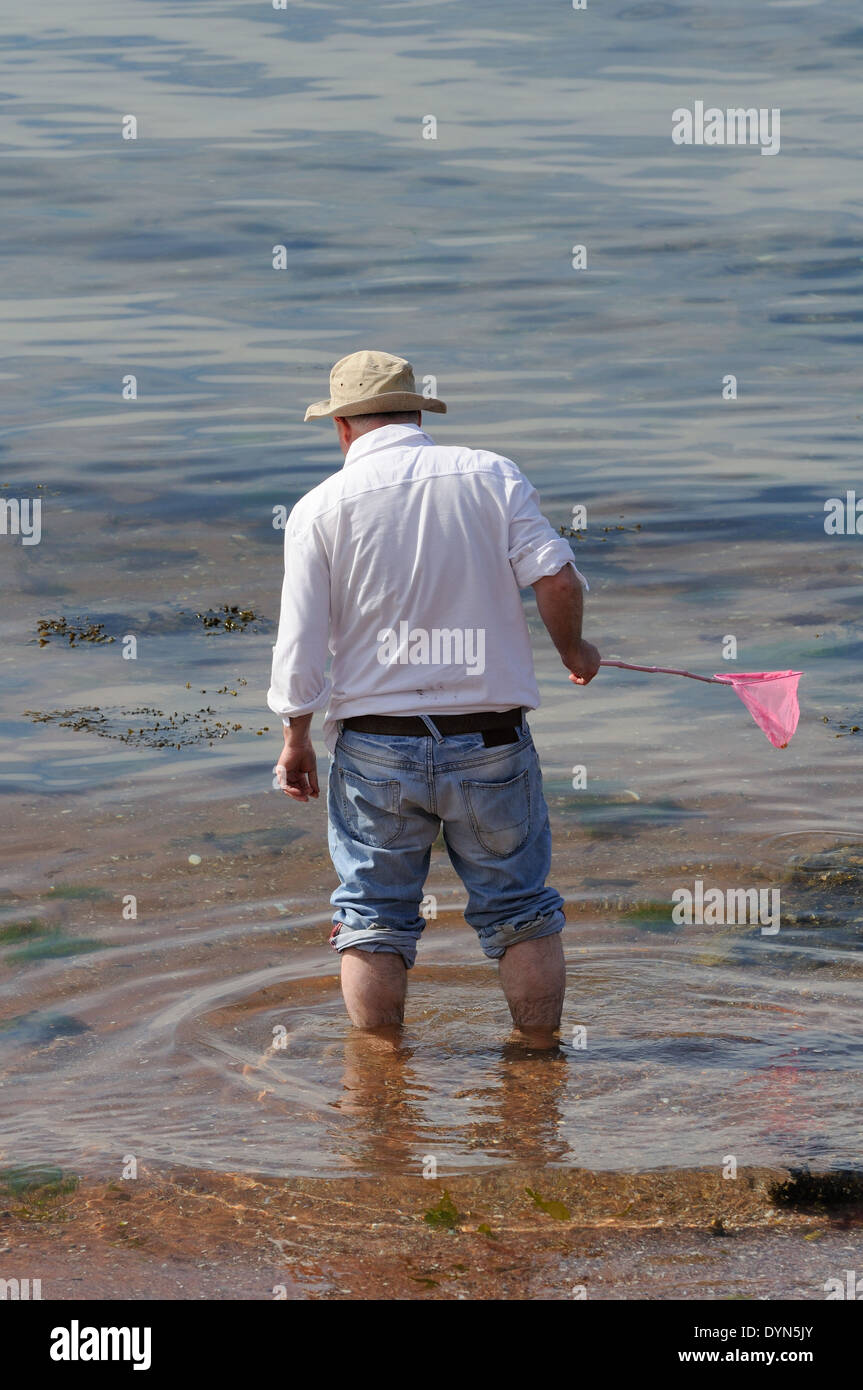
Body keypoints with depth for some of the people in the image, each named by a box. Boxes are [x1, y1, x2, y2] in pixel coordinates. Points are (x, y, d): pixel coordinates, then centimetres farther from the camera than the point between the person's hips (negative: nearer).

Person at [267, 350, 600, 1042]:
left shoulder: (320, 508, -2)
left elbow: (299, 647, -4)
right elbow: (558, 579, -9)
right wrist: (573, 649, 10)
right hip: (491, 741, 0)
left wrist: (296, 740, 11)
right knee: (522, 913, 12)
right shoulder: (492, 474, 0)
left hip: (374, 747, 0)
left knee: (375, 922, 11)